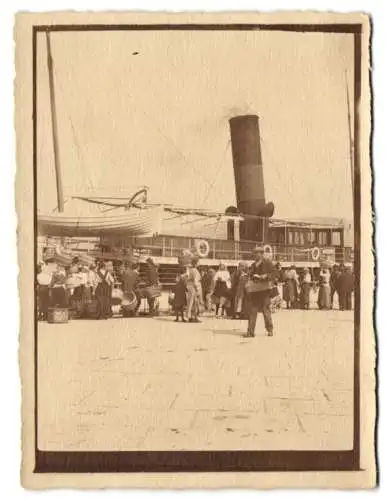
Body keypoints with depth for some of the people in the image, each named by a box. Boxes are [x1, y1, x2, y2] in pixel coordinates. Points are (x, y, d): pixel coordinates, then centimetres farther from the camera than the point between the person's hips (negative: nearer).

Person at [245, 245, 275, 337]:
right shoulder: (253, 265, 18)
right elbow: (250, 275, 13)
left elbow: (273, 273, -2)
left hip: (264, 289, -4)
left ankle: (270, 330, 12)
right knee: (252, 310, -1)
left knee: (266, 310, -2)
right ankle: (250, 331, -1)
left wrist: (266, 276, -18)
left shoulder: (268, 262, 3)